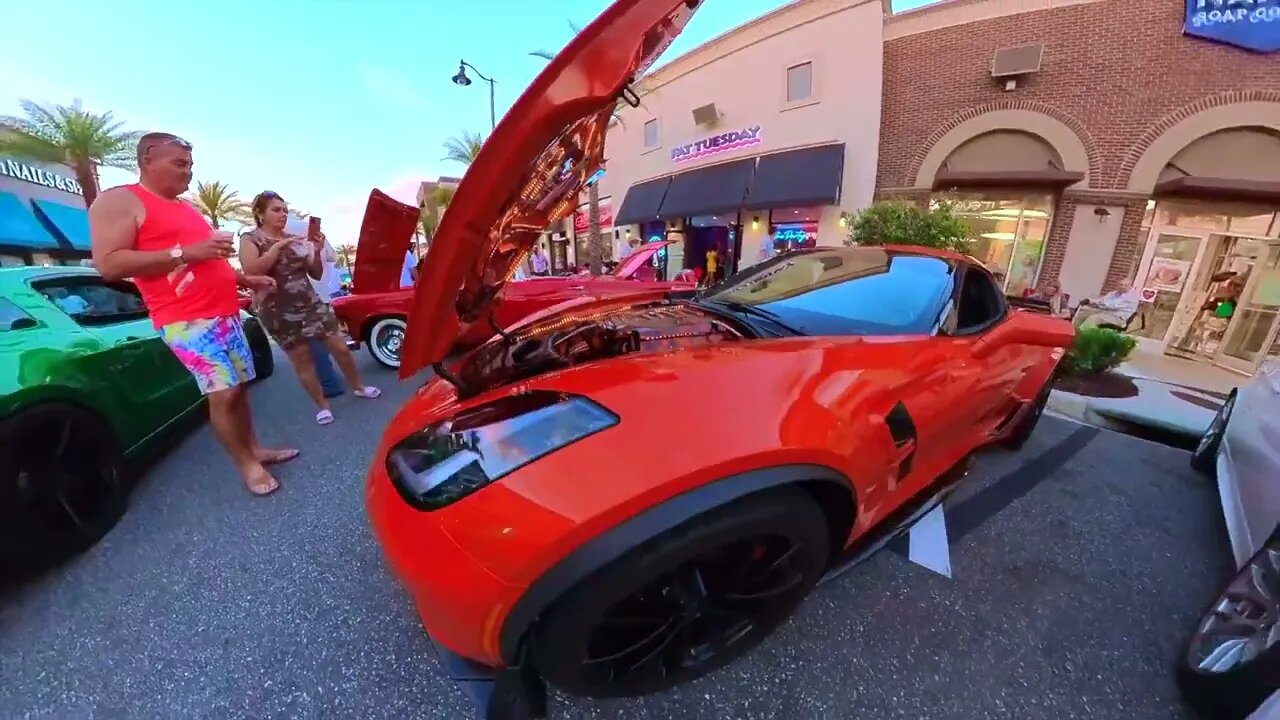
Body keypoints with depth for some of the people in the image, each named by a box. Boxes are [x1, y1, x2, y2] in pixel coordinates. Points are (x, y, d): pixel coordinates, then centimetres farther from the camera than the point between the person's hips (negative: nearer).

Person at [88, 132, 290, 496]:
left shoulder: (188, 209, 22)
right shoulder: (118, 201, -3)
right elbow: (108, 264, -15)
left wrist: (248, 279, 15)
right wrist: (185, 252, -21)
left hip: (226, 314, 8)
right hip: (186, 322, -8)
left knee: (239, 387, 10)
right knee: (223, 393, -11)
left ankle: (255, 449, 20)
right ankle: (247, 466, 1)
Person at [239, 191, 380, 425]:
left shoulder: (296, 239, 7)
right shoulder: (250, 240, -2)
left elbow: (317, 274, 8)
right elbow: (252, 270, -19)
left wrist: (316, 252, -9)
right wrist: (277, 246, -21)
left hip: (311, 304, 3)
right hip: (280, 313, -3)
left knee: (340, 347, 5)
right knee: (302, 360, 2)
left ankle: (359, 386, 23)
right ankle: (322, 405, 12)